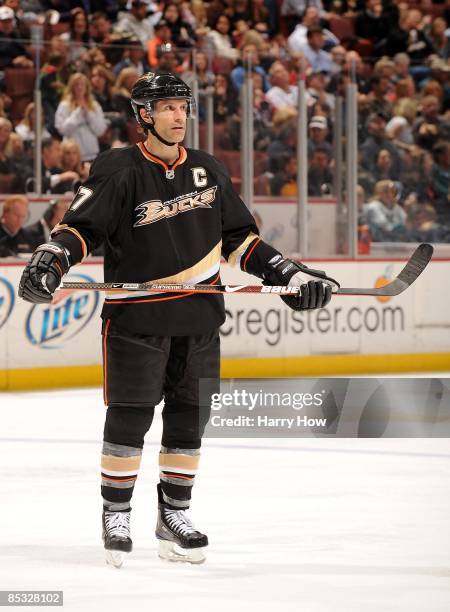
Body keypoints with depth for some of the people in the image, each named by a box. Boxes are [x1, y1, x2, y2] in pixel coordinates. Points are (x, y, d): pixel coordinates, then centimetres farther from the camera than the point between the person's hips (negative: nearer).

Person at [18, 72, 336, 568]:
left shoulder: (208, 171, 9)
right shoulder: (119, 171, -8)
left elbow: (238, 238, 16)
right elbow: (81, 226, -11)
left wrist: (286, 273, 9)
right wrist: (50, 261, -29)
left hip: (198, 315, 5)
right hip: (136, 314, -5)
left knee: (190, 415, 7)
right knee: (129, 415, -5)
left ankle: (174, 513, 19)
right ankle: (115, 515, 8)